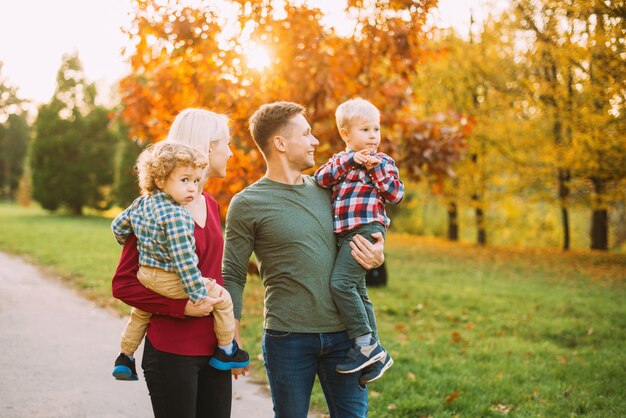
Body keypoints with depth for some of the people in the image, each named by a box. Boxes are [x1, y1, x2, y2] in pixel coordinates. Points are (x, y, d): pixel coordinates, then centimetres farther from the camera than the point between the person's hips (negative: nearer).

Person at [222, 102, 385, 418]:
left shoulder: (324, 189, 10)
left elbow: (352, 243, 22)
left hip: (343, 332, 4)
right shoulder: (247, 204, -4)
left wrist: (375, 256, 0)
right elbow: (233, 276, -2)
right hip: (288, 338, -4)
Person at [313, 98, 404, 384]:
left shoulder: (383, 162, 7)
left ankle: (367, 344, -13)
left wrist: (376, 168, -8)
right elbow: (320, 178, -3)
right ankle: (376, 354, 19)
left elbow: (396, 195, -4)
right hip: (342, 233, 6)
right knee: (357, 291, 10)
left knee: (341, 283, -20)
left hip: (366, 229, -6)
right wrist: (349, 160, -11)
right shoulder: (340, 161, 17)